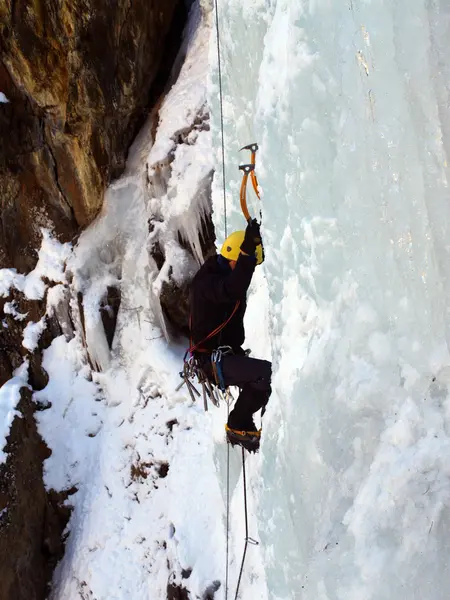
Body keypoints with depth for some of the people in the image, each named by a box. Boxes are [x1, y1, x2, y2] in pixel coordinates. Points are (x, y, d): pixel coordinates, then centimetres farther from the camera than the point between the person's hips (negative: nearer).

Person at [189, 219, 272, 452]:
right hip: (213, 360, -9)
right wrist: (248, 250, -48)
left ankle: (243, 426, 17)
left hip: (230, 353, 9)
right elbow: (230, 291, -41)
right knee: (267, 373, -24)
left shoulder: (230, 276, 10)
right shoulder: (206, 280, -20)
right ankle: (238, 426, -6)